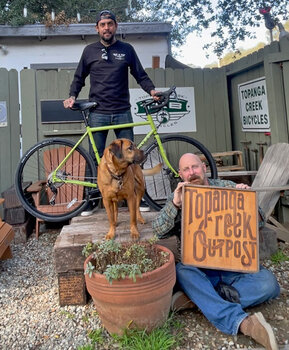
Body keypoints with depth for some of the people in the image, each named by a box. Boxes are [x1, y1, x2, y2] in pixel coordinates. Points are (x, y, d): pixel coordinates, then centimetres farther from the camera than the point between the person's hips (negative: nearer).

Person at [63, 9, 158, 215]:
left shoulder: (127, 49, 10)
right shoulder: (90, 51, 9)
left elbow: (140, 75, 10)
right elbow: (79, 78, 15)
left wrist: (152, 90, -8)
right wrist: (72, 96, -3)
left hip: (122, 112, 1)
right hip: (98, 113, 0)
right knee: (95, 158, 2)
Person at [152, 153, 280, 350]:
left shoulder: (227, 187, 6)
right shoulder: (179, 198, 7)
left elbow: (259, 222, 7)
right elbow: (160, 231, -4)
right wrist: (174, 205, -20)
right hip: (199, 266, -1)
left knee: (268, 283, -24)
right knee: (183, 271, -33)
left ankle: (199, 298, -23)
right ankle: (242, 322, -38)